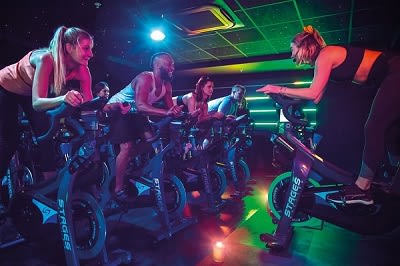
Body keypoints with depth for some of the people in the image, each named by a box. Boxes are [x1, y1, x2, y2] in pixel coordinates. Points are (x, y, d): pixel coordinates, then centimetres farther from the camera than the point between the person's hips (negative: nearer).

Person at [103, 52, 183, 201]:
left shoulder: (166, 85, -5)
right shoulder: (145, 78, -30)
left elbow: (170, 107, -9)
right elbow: (141, 105, -44)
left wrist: (179, 113, -30)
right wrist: (166, 113, -55)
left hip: (135, 113, 8)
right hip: (117, 110, -7)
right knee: (127, 148, -17)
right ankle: (118, 189, -5)